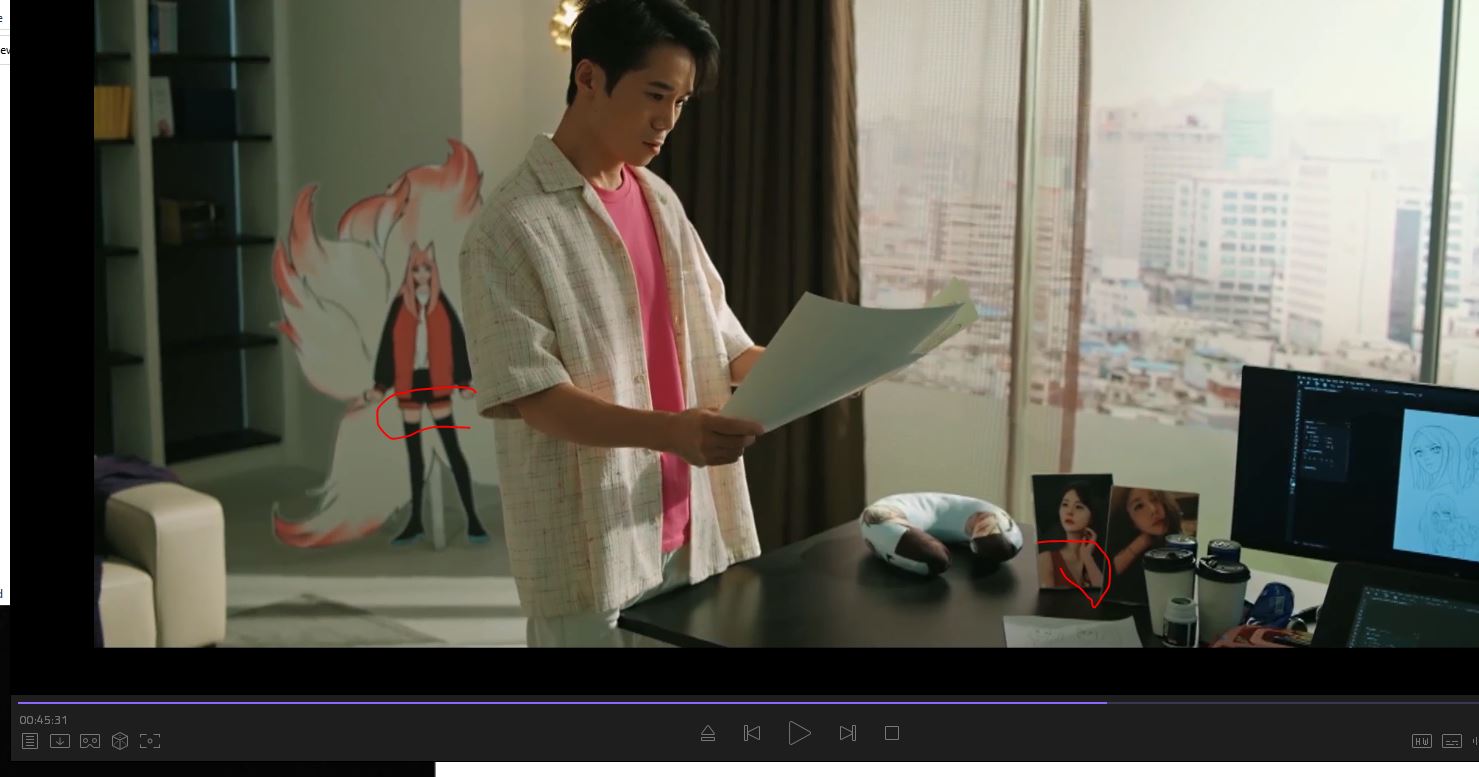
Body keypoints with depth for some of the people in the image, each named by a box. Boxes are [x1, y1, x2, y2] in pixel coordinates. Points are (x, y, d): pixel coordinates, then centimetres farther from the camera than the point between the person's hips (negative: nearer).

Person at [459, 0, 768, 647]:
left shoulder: (661, 200, 11)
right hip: (591, 548, -6)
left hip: (690, 528, 7)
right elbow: (532, 394, -17)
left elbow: (716, 339, 13)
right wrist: (670, 432, -30)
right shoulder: (514, 223, -11)